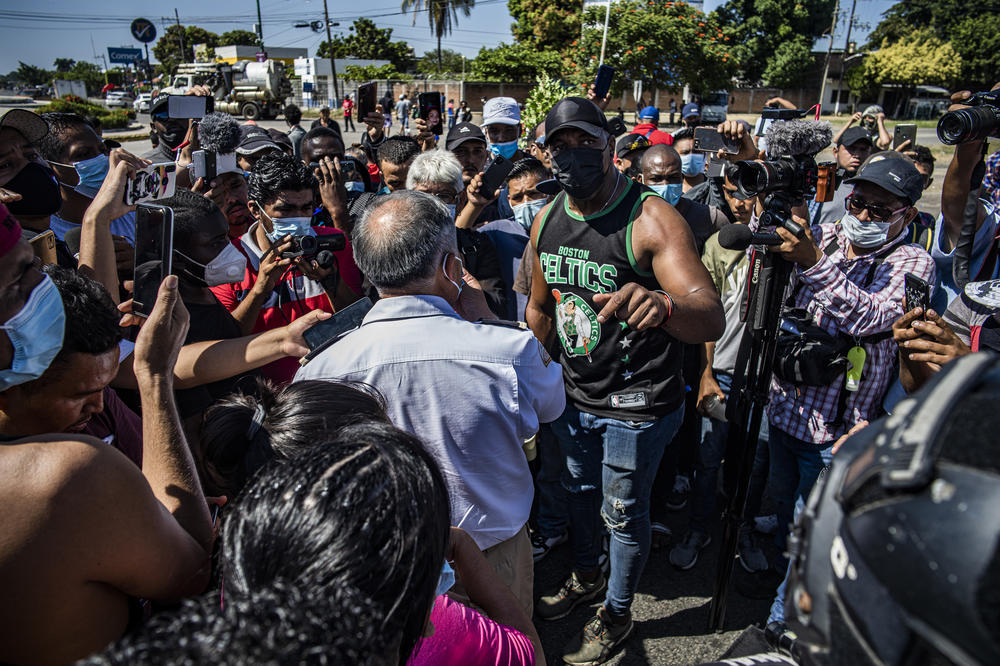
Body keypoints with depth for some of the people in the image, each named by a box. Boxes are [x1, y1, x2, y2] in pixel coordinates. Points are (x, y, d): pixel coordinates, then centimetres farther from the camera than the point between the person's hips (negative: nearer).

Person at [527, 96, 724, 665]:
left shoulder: (652, 219, -24)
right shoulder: (546, 222, -4)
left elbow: (713, 319, -34)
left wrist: (664, 305, -55)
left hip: (638, 404, -6)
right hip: (574, 396, 6)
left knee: (624, 513, 14)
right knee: (581, 491, 26)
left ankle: (617, 616, 41)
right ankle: (586, 577, 55)